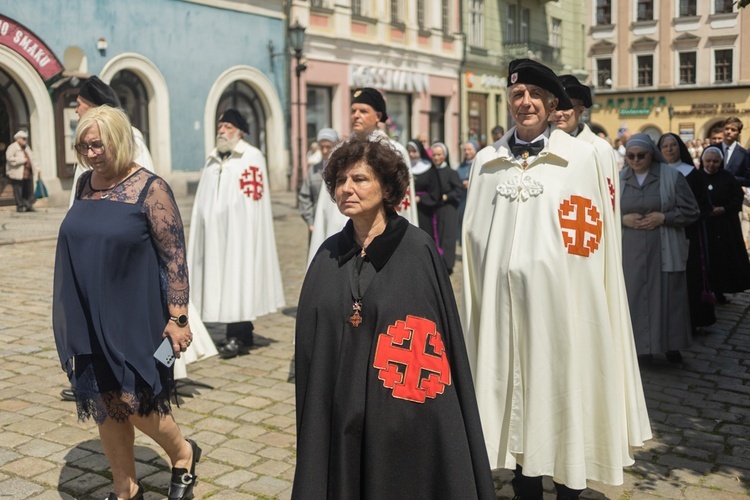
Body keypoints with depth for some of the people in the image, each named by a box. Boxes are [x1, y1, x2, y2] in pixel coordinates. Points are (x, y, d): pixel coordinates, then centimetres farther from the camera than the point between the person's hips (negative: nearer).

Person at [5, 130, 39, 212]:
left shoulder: (27, 147, 19)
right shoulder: (12, 147, -6)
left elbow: (33, 157, 22)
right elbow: (10, 158, -18)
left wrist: (37, 168, 9)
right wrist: (23, 160, -17)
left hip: (28, 174, 7)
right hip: (17, 174, -7)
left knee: (29, 191, 8)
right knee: (18, 191, -3)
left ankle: (29, 206, 15)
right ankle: (20, 206, 4)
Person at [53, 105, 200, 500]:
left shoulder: (150, 188, -11)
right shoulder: (85, 183, 6)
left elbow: (175, 256, -13)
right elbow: (76, 244, 15)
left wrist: (178, 317, -16)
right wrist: (72, 313, 15)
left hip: (133, 316, -6)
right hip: (88, 318, 6)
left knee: (132, 401, -3)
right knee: (104, 405, 11)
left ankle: (183, 453, 25)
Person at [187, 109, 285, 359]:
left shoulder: (252, 157, -2)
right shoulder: (213, 159, 17)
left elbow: (253, 198, -10)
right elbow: (203, 201, 17)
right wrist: (201, 229, 9)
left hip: (239, 231, -6)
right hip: (215, 231, 6)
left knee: (237, 278, -6)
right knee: (222, 281, 6)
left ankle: (237, 337, -3)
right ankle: (242, 334, 15)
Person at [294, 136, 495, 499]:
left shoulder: (418, 250, -8)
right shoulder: (328, 257, 4)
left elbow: (445, 334, -6)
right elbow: (310, 346, 7)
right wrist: (312, 419, 6)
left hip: (405, 415, -3)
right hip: (339, 415, 4)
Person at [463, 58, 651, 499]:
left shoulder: (581, 157, -2)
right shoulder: (487, 161, 7)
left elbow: (596, 236, -1)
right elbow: (475, 236, 10)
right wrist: (478, 299, 7)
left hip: (560, 303, -2)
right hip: (503, 304, 3)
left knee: (563, 396, 7)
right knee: (512, 395, 11)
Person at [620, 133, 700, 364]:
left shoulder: (672, 176, -1)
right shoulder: (618, 179, 5)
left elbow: (692, 211, 0)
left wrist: (664, 217, -13)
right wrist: (623, 219, -10)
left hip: (663, 252, -1)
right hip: (629, 252, 1)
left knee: (667, 297, 3)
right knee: (633, 297, 2)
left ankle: (671, 345, 17)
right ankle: (637, 344, 13)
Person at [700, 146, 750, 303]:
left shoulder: (727, 177, 2)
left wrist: (723, 209, -12)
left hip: (725, 227, 1)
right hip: (702, 226, -1)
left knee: (723, 259, 2)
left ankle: (720, 292, 12)